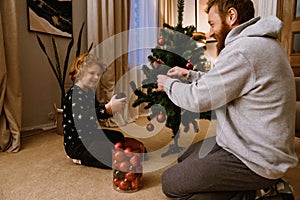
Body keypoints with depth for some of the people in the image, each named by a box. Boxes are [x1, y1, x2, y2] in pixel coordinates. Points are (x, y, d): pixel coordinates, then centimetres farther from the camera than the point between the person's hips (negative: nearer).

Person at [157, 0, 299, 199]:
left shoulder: (243, 50, -25)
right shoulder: (261, 42, 9)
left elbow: (198, 99, -18)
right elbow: (218, 84, 16)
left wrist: (169, 84, -1)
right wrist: (189, 75, 12)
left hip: (257, 159, -10)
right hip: (262, 144, 10)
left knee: (170, 183, -5)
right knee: (185, 158, 21)